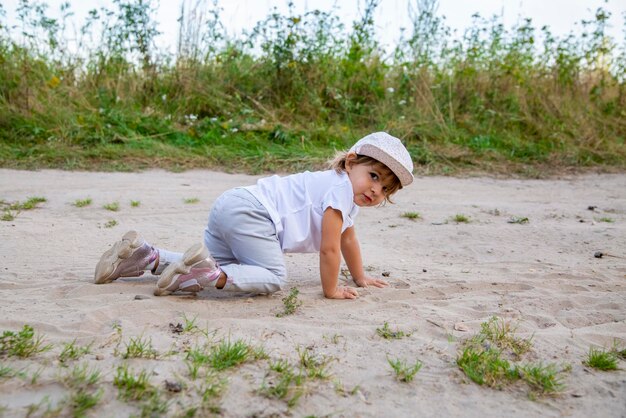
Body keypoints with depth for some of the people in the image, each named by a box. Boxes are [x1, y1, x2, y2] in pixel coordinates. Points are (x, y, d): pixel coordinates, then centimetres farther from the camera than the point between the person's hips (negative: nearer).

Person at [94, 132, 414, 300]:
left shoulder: (348, 196, 20)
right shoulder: (340, 188, -10)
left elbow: (348, 240, 34)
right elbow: (329, 248, -12)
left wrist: (361, 278, 41)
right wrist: (331, 291, -1)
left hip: (230, 209, 9)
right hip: (249, 211, -9)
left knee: (217, 265, 15)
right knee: (273, 277, -13)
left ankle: (147, 256, 14)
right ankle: (209, 273, -25)